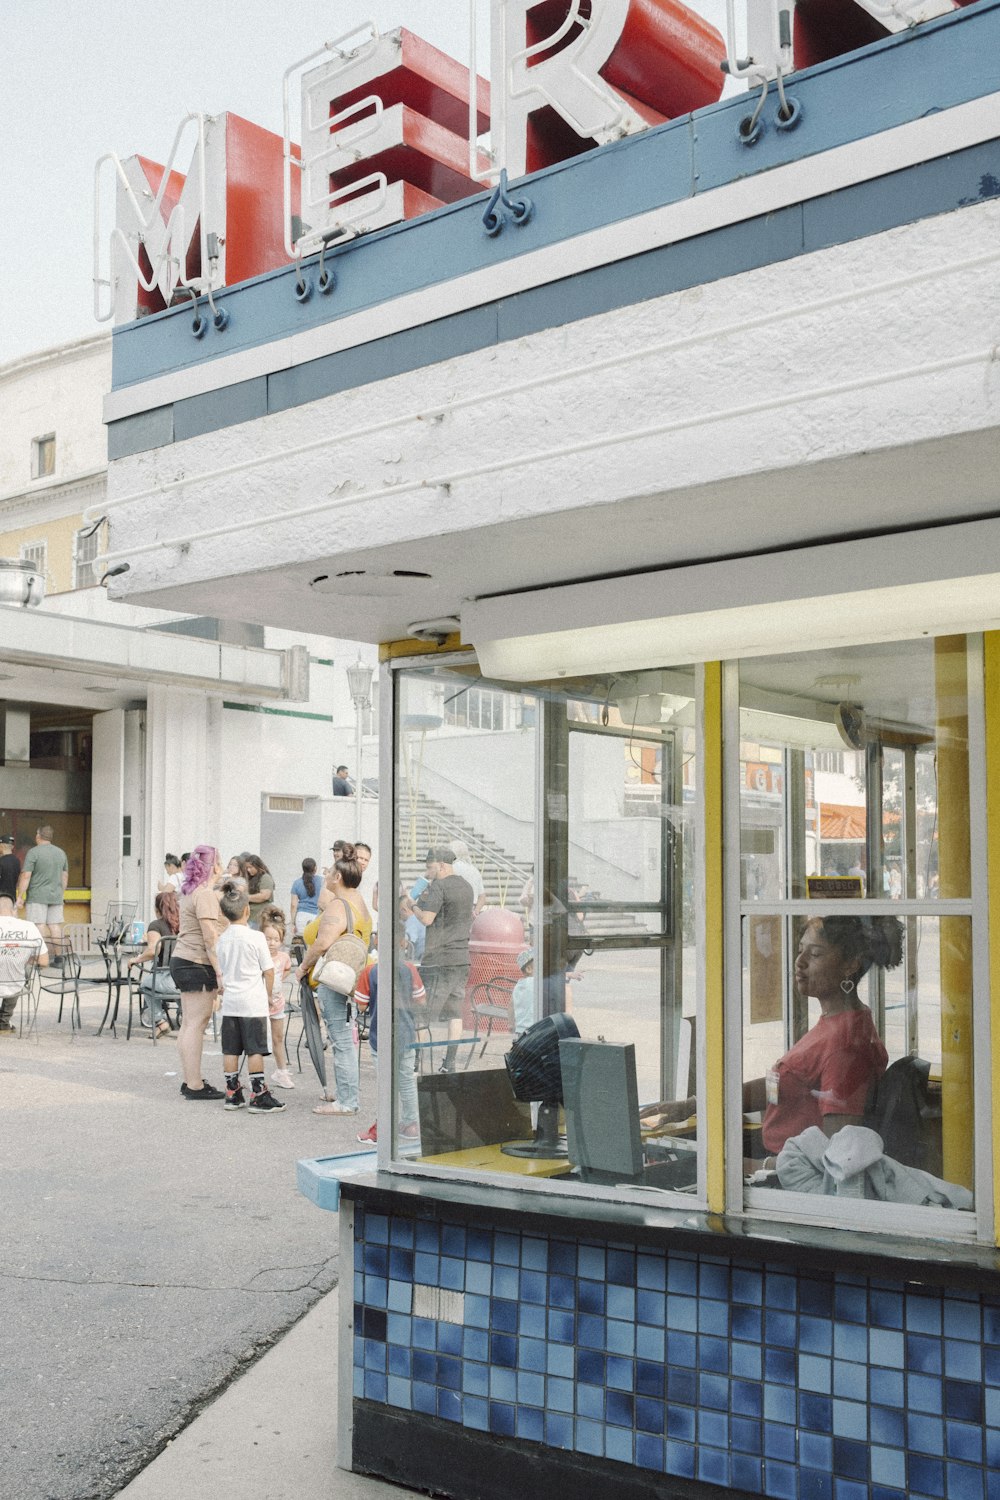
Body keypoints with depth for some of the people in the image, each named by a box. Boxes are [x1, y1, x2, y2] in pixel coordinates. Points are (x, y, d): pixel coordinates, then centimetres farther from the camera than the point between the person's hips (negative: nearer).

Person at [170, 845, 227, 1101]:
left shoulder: (190, 892, 16)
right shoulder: (206, 895, -15)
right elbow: (210, 939, -19)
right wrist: (220, 973, -19)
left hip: (184, 962, 10)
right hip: (197, 965, -10)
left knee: (189, 1023, 12)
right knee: (195, 1024, -7)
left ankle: (191, 1081, 17)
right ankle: (194, 1085, -5)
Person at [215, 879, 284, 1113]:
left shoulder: (222, 939, 4)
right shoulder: (256, 937, -10)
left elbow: (222, 971, 13)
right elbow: (268, 971, -5)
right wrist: (268, 995, 9)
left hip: (230, 1001, 5)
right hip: (253, 1002, -5)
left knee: (230, 1050, 9)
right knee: (255, 1050, -2)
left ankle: (232, 1094, 15)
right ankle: (259, 1096, 0)